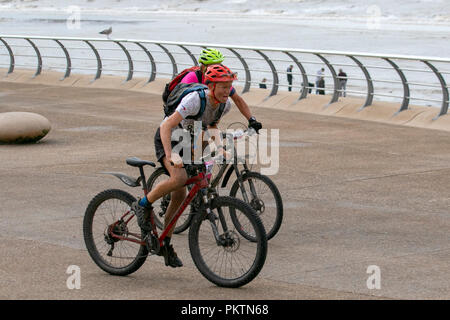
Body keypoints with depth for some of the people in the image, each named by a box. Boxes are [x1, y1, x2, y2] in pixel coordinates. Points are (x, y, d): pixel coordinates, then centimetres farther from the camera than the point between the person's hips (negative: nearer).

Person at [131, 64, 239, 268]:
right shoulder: (195, 100, -33)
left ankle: (166, 244, 17)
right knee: (179, 178, -33)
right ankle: (143, 205, -10)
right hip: (167, 139, -7)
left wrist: (220, 148, -5)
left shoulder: (225, 105, -11)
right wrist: (170, 155, -45)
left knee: (179, 196, 3)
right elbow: (166, 127, -35)